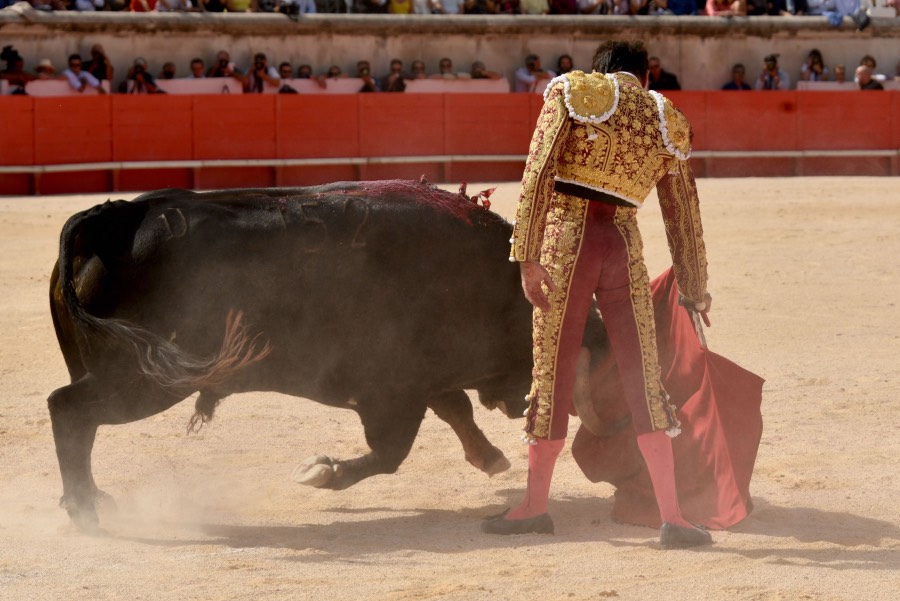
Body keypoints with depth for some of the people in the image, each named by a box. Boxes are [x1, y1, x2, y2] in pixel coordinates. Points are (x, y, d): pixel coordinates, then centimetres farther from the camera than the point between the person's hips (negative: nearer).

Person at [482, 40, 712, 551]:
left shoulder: (573, 92, 4)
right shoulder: (669, 122, 13)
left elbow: (538, 176, -7)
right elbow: (684, 216, 17)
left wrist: (527, 255, -9)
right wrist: (695, 290, 26)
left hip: (565, 239, -2)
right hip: (625, 246, 2)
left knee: (554, 372, 8)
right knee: (644, 378, 3)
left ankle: (536, 506, 20)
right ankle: (672, 517, -2)